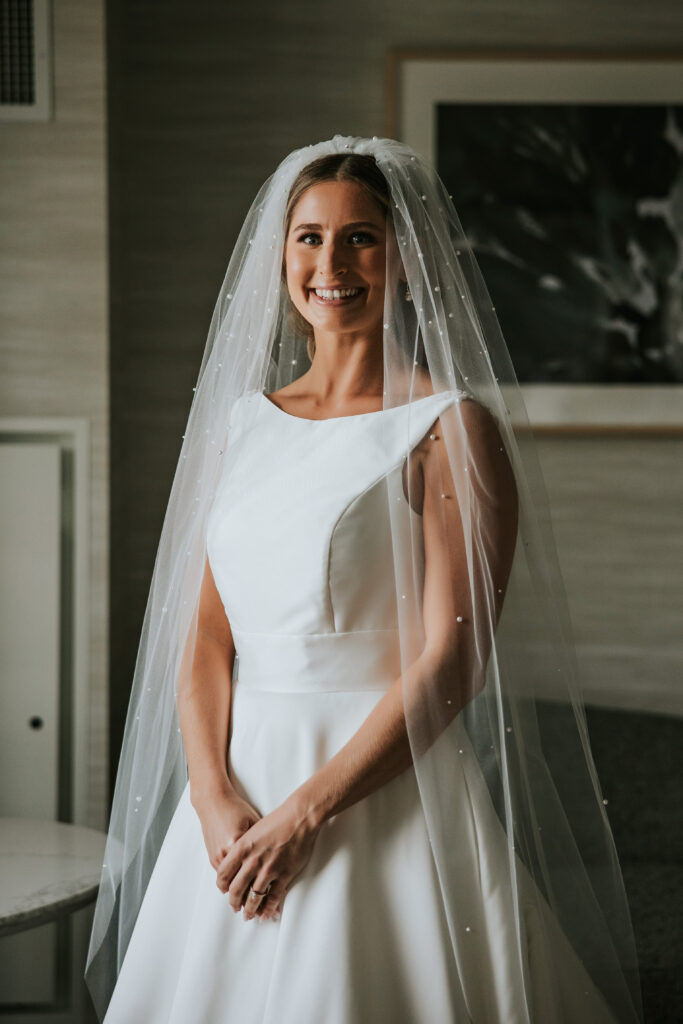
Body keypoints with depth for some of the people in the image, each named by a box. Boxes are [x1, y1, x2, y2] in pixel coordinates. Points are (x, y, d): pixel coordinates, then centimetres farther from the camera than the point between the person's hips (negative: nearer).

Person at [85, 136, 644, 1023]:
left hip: (385, 792, -5)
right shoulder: (243, 423, 9)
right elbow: (205, 634, 7)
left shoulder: (451, 427, -7)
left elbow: (454, 657, -14)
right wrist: (215, 799, -8)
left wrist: (305, 811, -17)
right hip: (243, 778, 5)